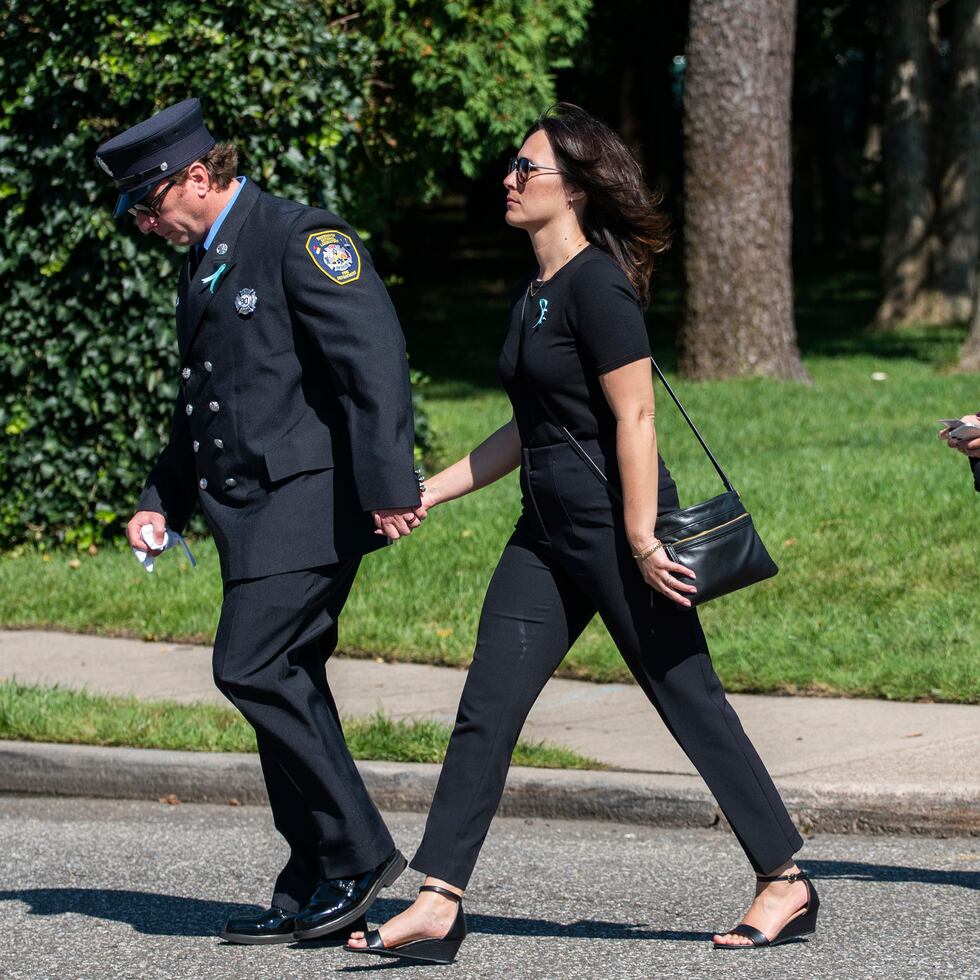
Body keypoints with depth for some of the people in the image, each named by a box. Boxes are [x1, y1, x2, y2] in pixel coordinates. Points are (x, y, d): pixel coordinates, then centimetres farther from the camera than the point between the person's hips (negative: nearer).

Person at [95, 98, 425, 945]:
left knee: (254, 668, -17)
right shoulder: (203, 263, 19)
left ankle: (358, 851, -8)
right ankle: (314, 892, 12)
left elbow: (374, 358, -17)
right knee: (284, 684, 8)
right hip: (251, 507, 9)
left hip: (311, 496, -9)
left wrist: (389, 486, -23)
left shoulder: (302, 238, -9)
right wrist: (162, 499, 17)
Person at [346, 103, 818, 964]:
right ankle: (438, 905, 1)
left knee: (689, 701, 0)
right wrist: (430, 492, 18)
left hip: (615, 522, -9)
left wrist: (642, 542, -22)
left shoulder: (598, 285, -14)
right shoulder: (535, 294, 14)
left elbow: (635, 419, -19)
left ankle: (787, 884, 13)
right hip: (548, 530, 9)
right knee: (486, 709, 2)